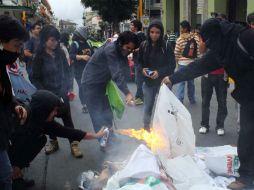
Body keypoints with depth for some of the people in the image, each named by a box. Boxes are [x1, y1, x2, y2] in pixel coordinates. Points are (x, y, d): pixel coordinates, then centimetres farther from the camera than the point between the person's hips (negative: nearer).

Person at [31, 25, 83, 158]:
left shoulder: (60, 53, -2)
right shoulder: (39, 57, -9)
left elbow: (67, 71, 5)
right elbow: (36, 79, -6)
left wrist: (69, 88, -3)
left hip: (62, 92, 1)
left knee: (67, 118, 3)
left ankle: (74, 144, 8)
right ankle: (53, 142, 31)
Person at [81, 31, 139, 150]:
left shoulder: (120, 51, 1)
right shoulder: (110, 50, -28)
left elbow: (119, 70, 1)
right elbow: (116, 73, -37)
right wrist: (127, 93, -44)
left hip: (102, 83, 9)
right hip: (91, 83, -9)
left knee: (107, 113, 14)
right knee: (98, 115, -4)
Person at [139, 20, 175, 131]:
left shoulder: (166, 47, -10)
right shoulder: (143, 46, -1)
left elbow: (172, 65, -9)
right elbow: (140, 62, 10)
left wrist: (159, 72, -22)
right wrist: (142, 69, -11)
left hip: (163, 82, -2)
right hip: (148, 82, 3)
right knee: (148, 106, 13)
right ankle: (146, 128, 29)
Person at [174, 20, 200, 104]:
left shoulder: (180, 39, -12)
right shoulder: (196, 38, -2)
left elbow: (176, 53, -7)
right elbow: (198, 51, 0)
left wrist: (177, 61, 9)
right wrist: (194, 58, 14)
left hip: (182, 63, -3)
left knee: (181, 82, 1)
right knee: (191, 82, 14)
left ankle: (180, 100, -1)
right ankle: (192, 100, 23)